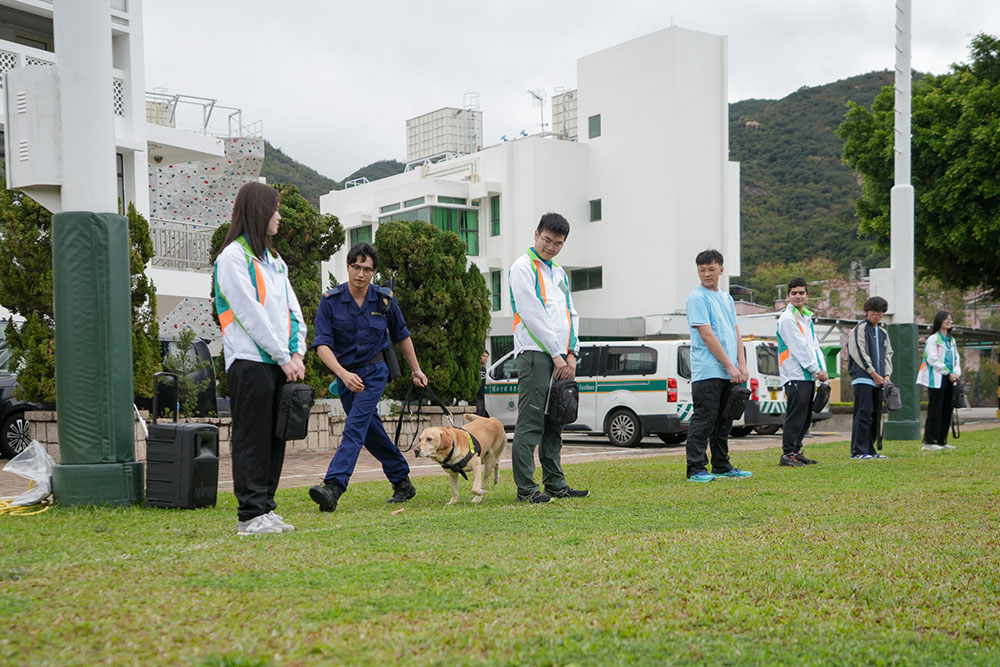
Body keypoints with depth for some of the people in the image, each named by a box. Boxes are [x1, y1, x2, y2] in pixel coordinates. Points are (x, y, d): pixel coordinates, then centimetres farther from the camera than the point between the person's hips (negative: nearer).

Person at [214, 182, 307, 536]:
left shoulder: (273, 259, 20)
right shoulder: (233, 257, -5)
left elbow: (291, 308, 15)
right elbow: (251, 314, -12)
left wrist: (297, 352, 0)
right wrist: (283, 357, -11)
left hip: (281, 363, 8)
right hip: (249, 361, -8)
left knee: (275, 438, 9)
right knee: (252, 438, -5)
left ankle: (265, 509, 16)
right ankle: (251, 516, -1)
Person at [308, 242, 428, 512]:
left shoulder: (384, 300, -5)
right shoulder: (331, 300, -9)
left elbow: (401, 335, 12)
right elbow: (322, 344, -17)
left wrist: (416, 369, 17)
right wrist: (343, 373, -32)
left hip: (374, 370, -3)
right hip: (345, 373, 3)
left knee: (355, 426, -18)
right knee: (372, 431, 12)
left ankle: (333, 486, -29)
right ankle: (402, 482, 28)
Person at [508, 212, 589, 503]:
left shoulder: (559, 273, 21)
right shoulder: (523, 267, -4)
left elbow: (571, 314, 19)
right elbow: (533, 315, -11)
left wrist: (572, 353, 4)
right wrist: (557, 354, -12)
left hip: (561, 358, 8)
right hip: (535, 355, -8)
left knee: (554, 424, 11)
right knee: (530, 422, -8)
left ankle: (555, 483, 16)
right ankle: (526, 488, -6)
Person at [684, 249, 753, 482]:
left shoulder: (726, 298, 17)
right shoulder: (697, 298, -7)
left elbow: (735, 332, 18)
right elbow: (706, 335, -14)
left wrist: (742, 365, 6)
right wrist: (730, 365, -16)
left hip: (729, 373, 8)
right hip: (708, 373, -8)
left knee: (724, 422, 13)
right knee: (704, 421, -9)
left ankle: (722, 467, 20)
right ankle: (696, 469, -6)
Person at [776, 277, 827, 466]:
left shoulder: (807, 318, 19)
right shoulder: (787, 318, -9)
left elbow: (814, 345, 17)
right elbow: (799, 348, -14)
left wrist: (822, 370, 3)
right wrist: (816, 370, -12)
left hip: (808, 376, 9)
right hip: (795, 375, -9)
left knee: (806, 417, 11)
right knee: (795, 416, -11)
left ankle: (796, 451, 17)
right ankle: (787, 454, -9)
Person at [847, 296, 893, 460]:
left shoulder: (883, 332, 21)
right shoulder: (860, 328, -3)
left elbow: (888, 354, 21)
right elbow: (860, 353, -11)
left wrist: (886, 374, 5)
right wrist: (874, 374, -12)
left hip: (878, 380, 8)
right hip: (863, 379, -8)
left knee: (875, 416, 8)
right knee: (864, 414, -12)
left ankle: (869, 450, 14)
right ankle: (858, 451, -11)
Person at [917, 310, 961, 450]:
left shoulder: (951, 341, 18)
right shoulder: (933, 339, -6)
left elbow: (956, 358, 19)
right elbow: (932, 360, -13)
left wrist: (957, 373, 1)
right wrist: (948, 373, -13)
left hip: (949, 379, 8)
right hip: (937, 379, -8)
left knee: (947, 410, 7)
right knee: (935, 410, -9)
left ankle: (942, 441, 13)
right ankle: (929, 441, -6)